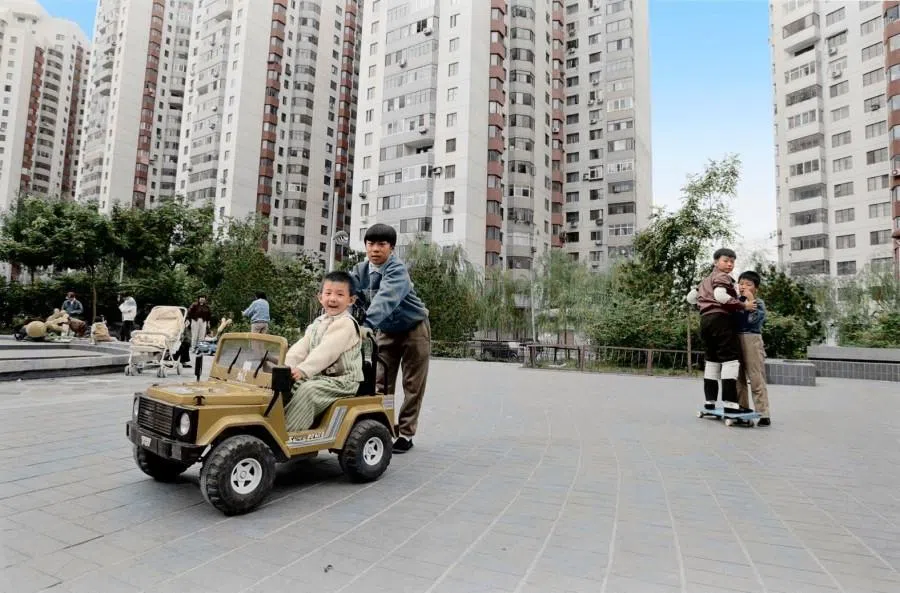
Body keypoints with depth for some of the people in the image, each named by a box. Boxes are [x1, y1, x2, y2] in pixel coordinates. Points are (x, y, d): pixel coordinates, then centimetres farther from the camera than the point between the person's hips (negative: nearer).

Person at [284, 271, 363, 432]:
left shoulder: (346, 324, -15)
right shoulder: (318, 323, 12)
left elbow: (326, 351, -28)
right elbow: (301, 347, 0)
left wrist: (303, 369, -37)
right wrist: (287, 366, -16)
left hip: (342, 380, -8)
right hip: (319, 377, 9)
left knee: (308, 390, -28)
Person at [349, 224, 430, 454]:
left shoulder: (397, 270, -28)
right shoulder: (359, 271, -8)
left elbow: (385, 299, -45)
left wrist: (367, 325, -60)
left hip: (413, 329, -5)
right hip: (386, 331, 5)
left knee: (413, 384, 0)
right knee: (380, 383, 1)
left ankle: (406, 433, 10)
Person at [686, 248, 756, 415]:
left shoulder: (706, 280, 27)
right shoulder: (722, 277, -1)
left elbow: (690, 297, 30)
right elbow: (720, 295, -20)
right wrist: (743, 305, -16)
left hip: (705, 320, 9)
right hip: (721, 319, -9)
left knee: (711, 360, 12)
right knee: (731, 359, -11)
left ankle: (710, 401, 14)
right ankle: (729, 403, -18)